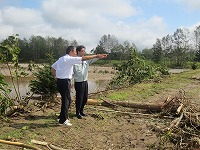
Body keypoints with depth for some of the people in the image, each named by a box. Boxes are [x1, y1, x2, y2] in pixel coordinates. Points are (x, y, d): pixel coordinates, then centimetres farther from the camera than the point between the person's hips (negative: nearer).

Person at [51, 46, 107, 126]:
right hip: (65, 81, -9)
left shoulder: (61, 59, 16)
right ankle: (63, 120, 6)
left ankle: (62, 117, 26)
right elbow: (83, 58, -15)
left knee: (67, 99, 17)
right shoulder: (69, 59, -12)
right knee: (66, 100, -2)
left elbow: (53, 67, 20)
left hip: (60, 80, 10)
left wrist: (56, 77, 18)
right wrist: (97, 56, -13)